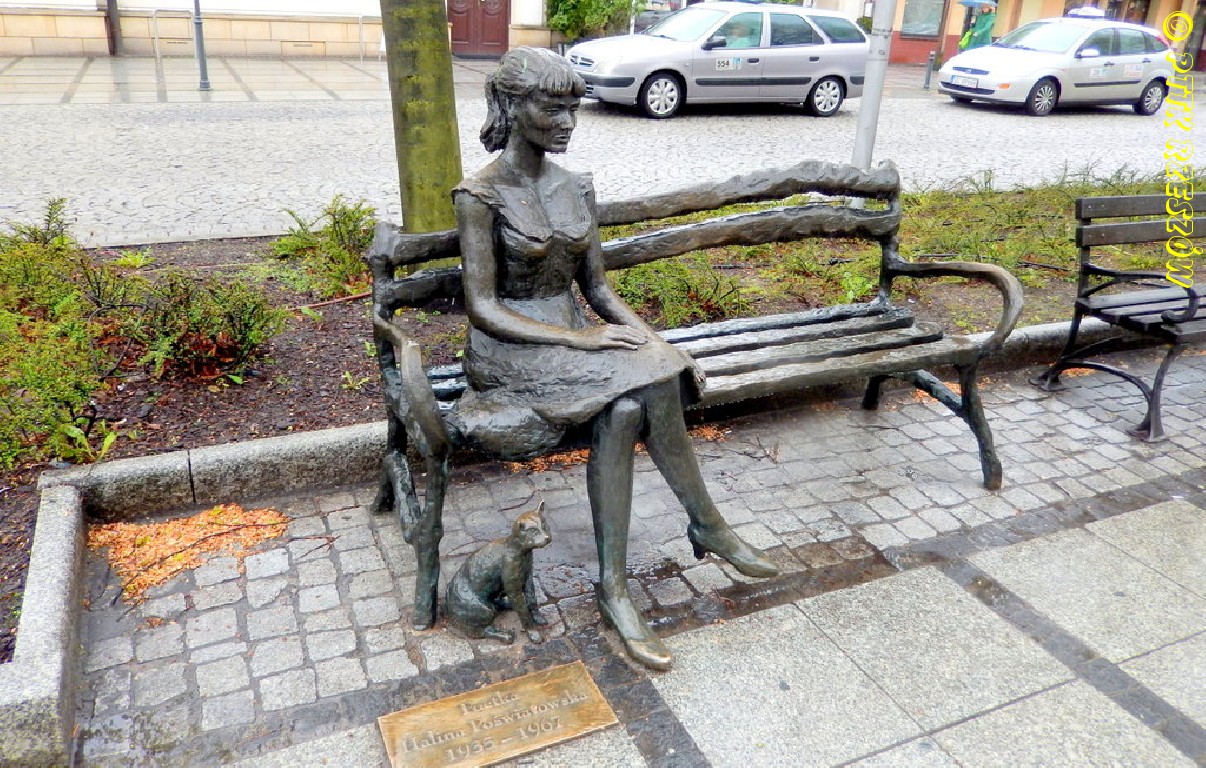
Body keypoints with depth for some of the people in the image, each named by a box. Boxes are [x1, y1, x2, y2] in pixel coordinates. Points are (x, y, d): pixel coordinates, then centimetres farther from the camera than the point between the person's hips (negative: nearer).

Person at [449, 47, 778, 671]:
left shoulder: (576, 189, 7)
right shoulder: (480, 195, -10)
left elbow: (598, 289, 9)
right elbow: (482, 309, -15)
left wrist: (656, 342, -7)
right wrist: (579, 339, -24)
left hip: (573, 333, 5)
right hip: (509, 349, -5)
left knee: (625, 410, -27)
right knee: (642, 386, -27)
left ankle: (613, 587, -16)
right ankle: (708, 526, -10)